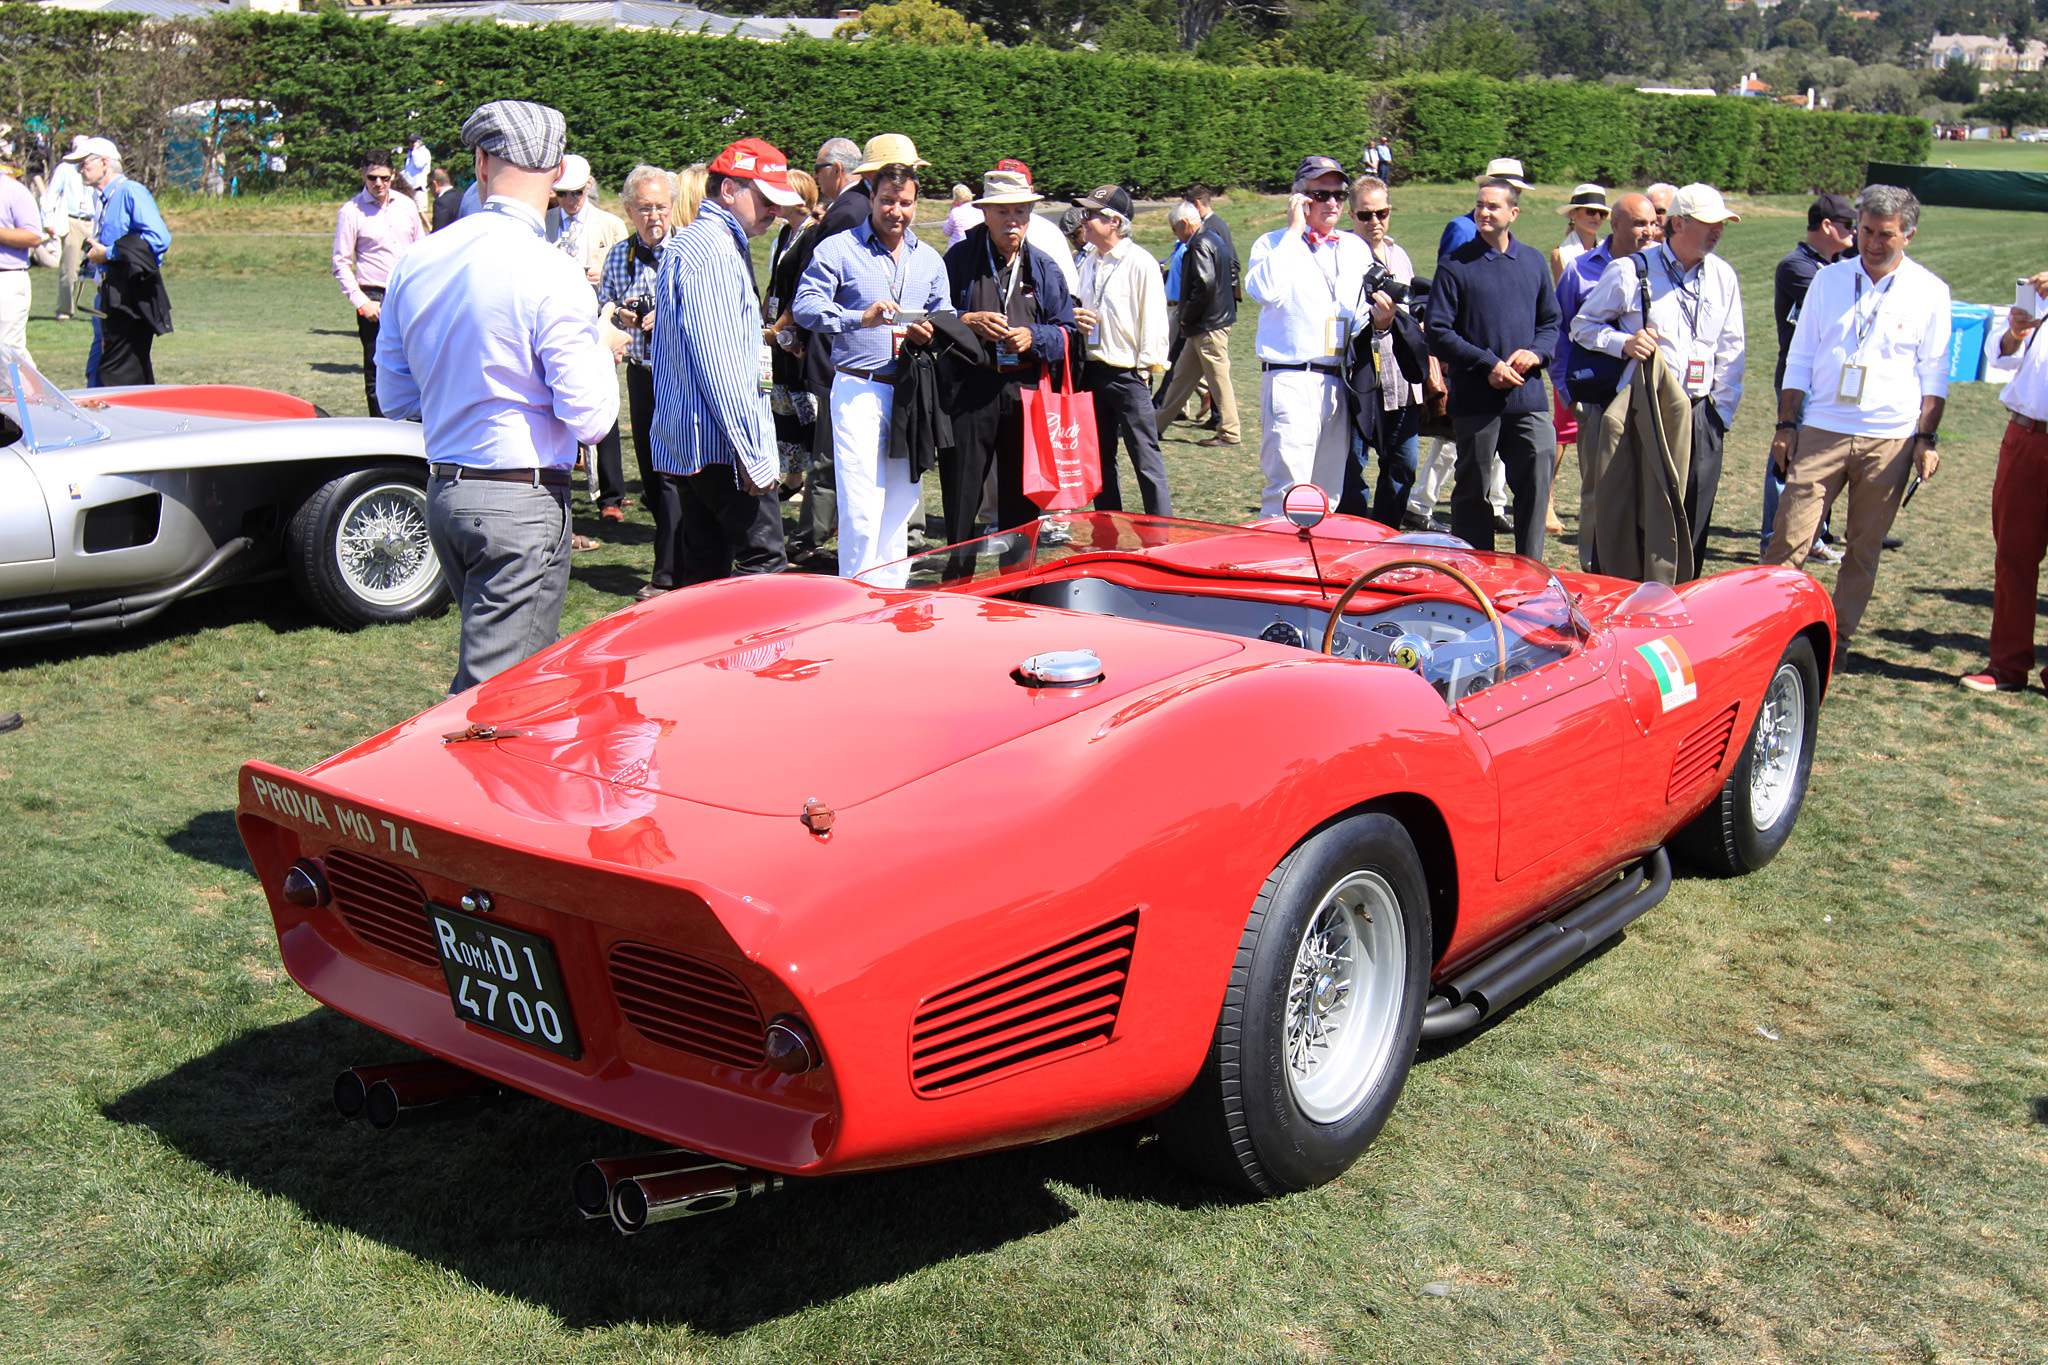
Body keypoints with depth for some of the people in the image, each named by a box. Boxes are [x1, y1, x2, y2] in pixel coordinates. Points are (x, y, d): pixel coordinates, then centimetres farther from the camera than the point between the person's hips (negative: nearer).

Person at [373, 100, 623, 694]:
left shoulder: (416, 261, 5)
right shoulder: (552, 274, -16)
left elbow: (394, 396, 13)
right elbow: (590, 419, -16)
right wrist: (601, 347, 4)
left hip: (441, 494, 7)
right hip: (523, 506, -7)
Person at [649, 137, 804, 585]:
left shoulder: (690, 242, 20)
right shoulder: (714, 250, -15)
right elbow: (719, 362, -21)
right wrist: (752, 451, -21)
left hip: (689, 442, 11)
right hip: (723, 445, -11)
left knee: (702, 569, 12)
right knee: (763, 562, -9)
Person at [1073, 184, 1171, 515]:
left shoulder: (1141, 263, -10)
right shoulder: (1089, 262, 13)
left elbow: (1154, 318, -11)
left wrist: (1145, 367, -13)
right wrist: (1075, 318, 3)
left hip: (1128, 374, -8)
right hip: (1093, 371, 8)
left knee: (1146, 458, -6)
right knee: (1100, 457, 13)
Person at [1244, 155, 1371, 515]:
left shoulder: (1356, 248, 17)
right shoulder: (1273, 244, 3)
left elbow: (1364, 309, 25)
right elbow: (1265, 291, -17)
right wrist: (1294, 230, -11)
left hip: (1342, 384, 5)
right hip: (1292, 381, -5)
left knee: (1331, 492, 10)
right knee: (1288, 492, -13)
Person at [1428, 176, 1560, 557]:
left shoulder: (1534, 263, 12)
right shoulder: (1455, 265, 0)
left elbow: (1550, 321, 19)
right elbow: (1438, 332, -5)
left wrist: (1535, 352, -3)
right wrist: (1488, 365, -13)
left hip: (1528, 397, 3)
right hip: (1475, 398, -3)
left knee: (1536, 483, 0)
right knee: (1473, 490, 5)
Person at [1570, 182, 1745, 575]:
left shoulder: (1723, 277, 11)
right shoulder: (1631, 271, -2)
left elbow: (1732, 351, 15)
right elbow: (1584, 325, 5)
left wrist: (1722, 412, 8)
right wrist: (1624, 343, -13)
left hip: (1700, 417, 4)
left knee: (1694, 521, 4)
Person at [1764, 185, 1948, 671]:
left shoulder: (1929, 291, 3)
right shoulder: (1829, 279, 7)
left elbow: (1934, 371, 5)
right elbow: (1800, 357, 11)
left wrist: (1925, 438, -3)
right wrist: (1786, 425, 5)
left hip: (1890, 440, 0)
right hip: (1821, 431, 1)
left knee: (1864, 548, 6)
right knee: (1788, 538, -6)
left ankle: (1838, 638, 17)